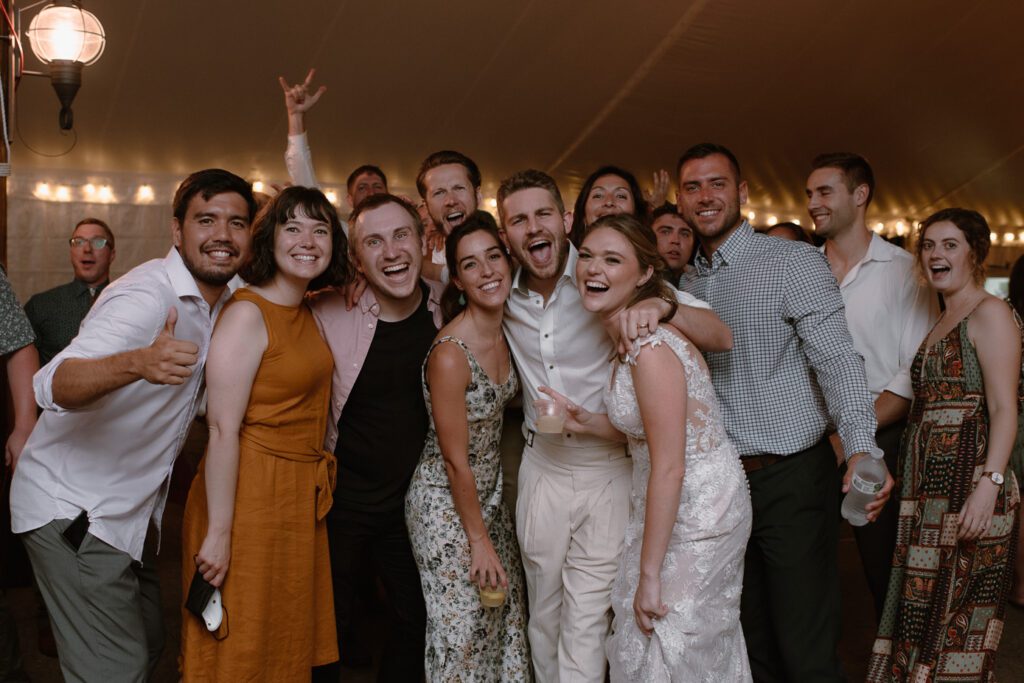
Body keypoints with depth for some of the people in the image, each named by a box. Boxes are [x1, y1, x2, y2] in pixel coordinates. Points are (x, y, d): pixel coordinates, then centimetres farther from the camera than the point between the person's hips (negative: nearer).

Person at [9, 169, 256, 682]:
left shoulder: (227, 295, 1)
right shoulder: (147, 295, -24)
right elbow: (53, 386, -36)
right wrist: (139, 363, -56)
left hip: (130, 511, 9)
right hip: (73, 510, -8)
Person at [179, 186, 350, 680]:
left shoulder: (308, 314, 9)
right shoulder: (247, 314, -16)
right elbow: (222, 430, -20)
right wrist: (218, 531, -21)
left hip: (301, 498, 8)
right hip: (252, 495, -8)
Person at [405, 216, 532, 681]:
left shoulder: (504, 331, -4)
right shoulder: (449, 354, -26)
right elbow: (455, 462, -19)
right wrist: (479, 540, -11)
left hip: (490, 493, 7)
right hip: (446, 502, -7)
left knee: (506, 615, 15)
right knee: (463, 625, 6)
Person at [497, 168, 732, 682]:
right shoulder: (504, 295, -3)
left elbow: (721, 338, -17)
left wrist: (663, 306, -37)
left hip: (609, 471, -3)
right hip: (541, 470, 4)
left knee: (585, 623, 0)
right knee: (543, 616, 18)